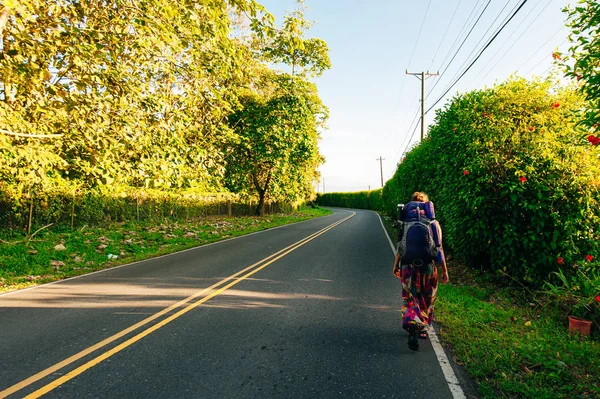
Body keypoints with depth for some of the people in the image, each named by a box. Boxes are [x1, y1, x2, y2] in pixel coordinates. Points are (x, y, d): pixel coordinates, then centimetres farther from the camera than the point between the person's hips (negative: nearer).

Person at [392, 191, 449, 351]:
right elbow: (439, 248, -3)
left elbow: (400, 247, 0)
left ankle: (412, 327, -14)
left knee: (410, 300, 9)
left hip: (409, 267, 0)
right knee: (427, 300, 20)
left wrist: (396, 266, 12)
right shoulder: (434, 224, -3)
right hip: (429, 267, 1)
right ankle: (423, 330, 32)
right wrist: (444, 271, 4)